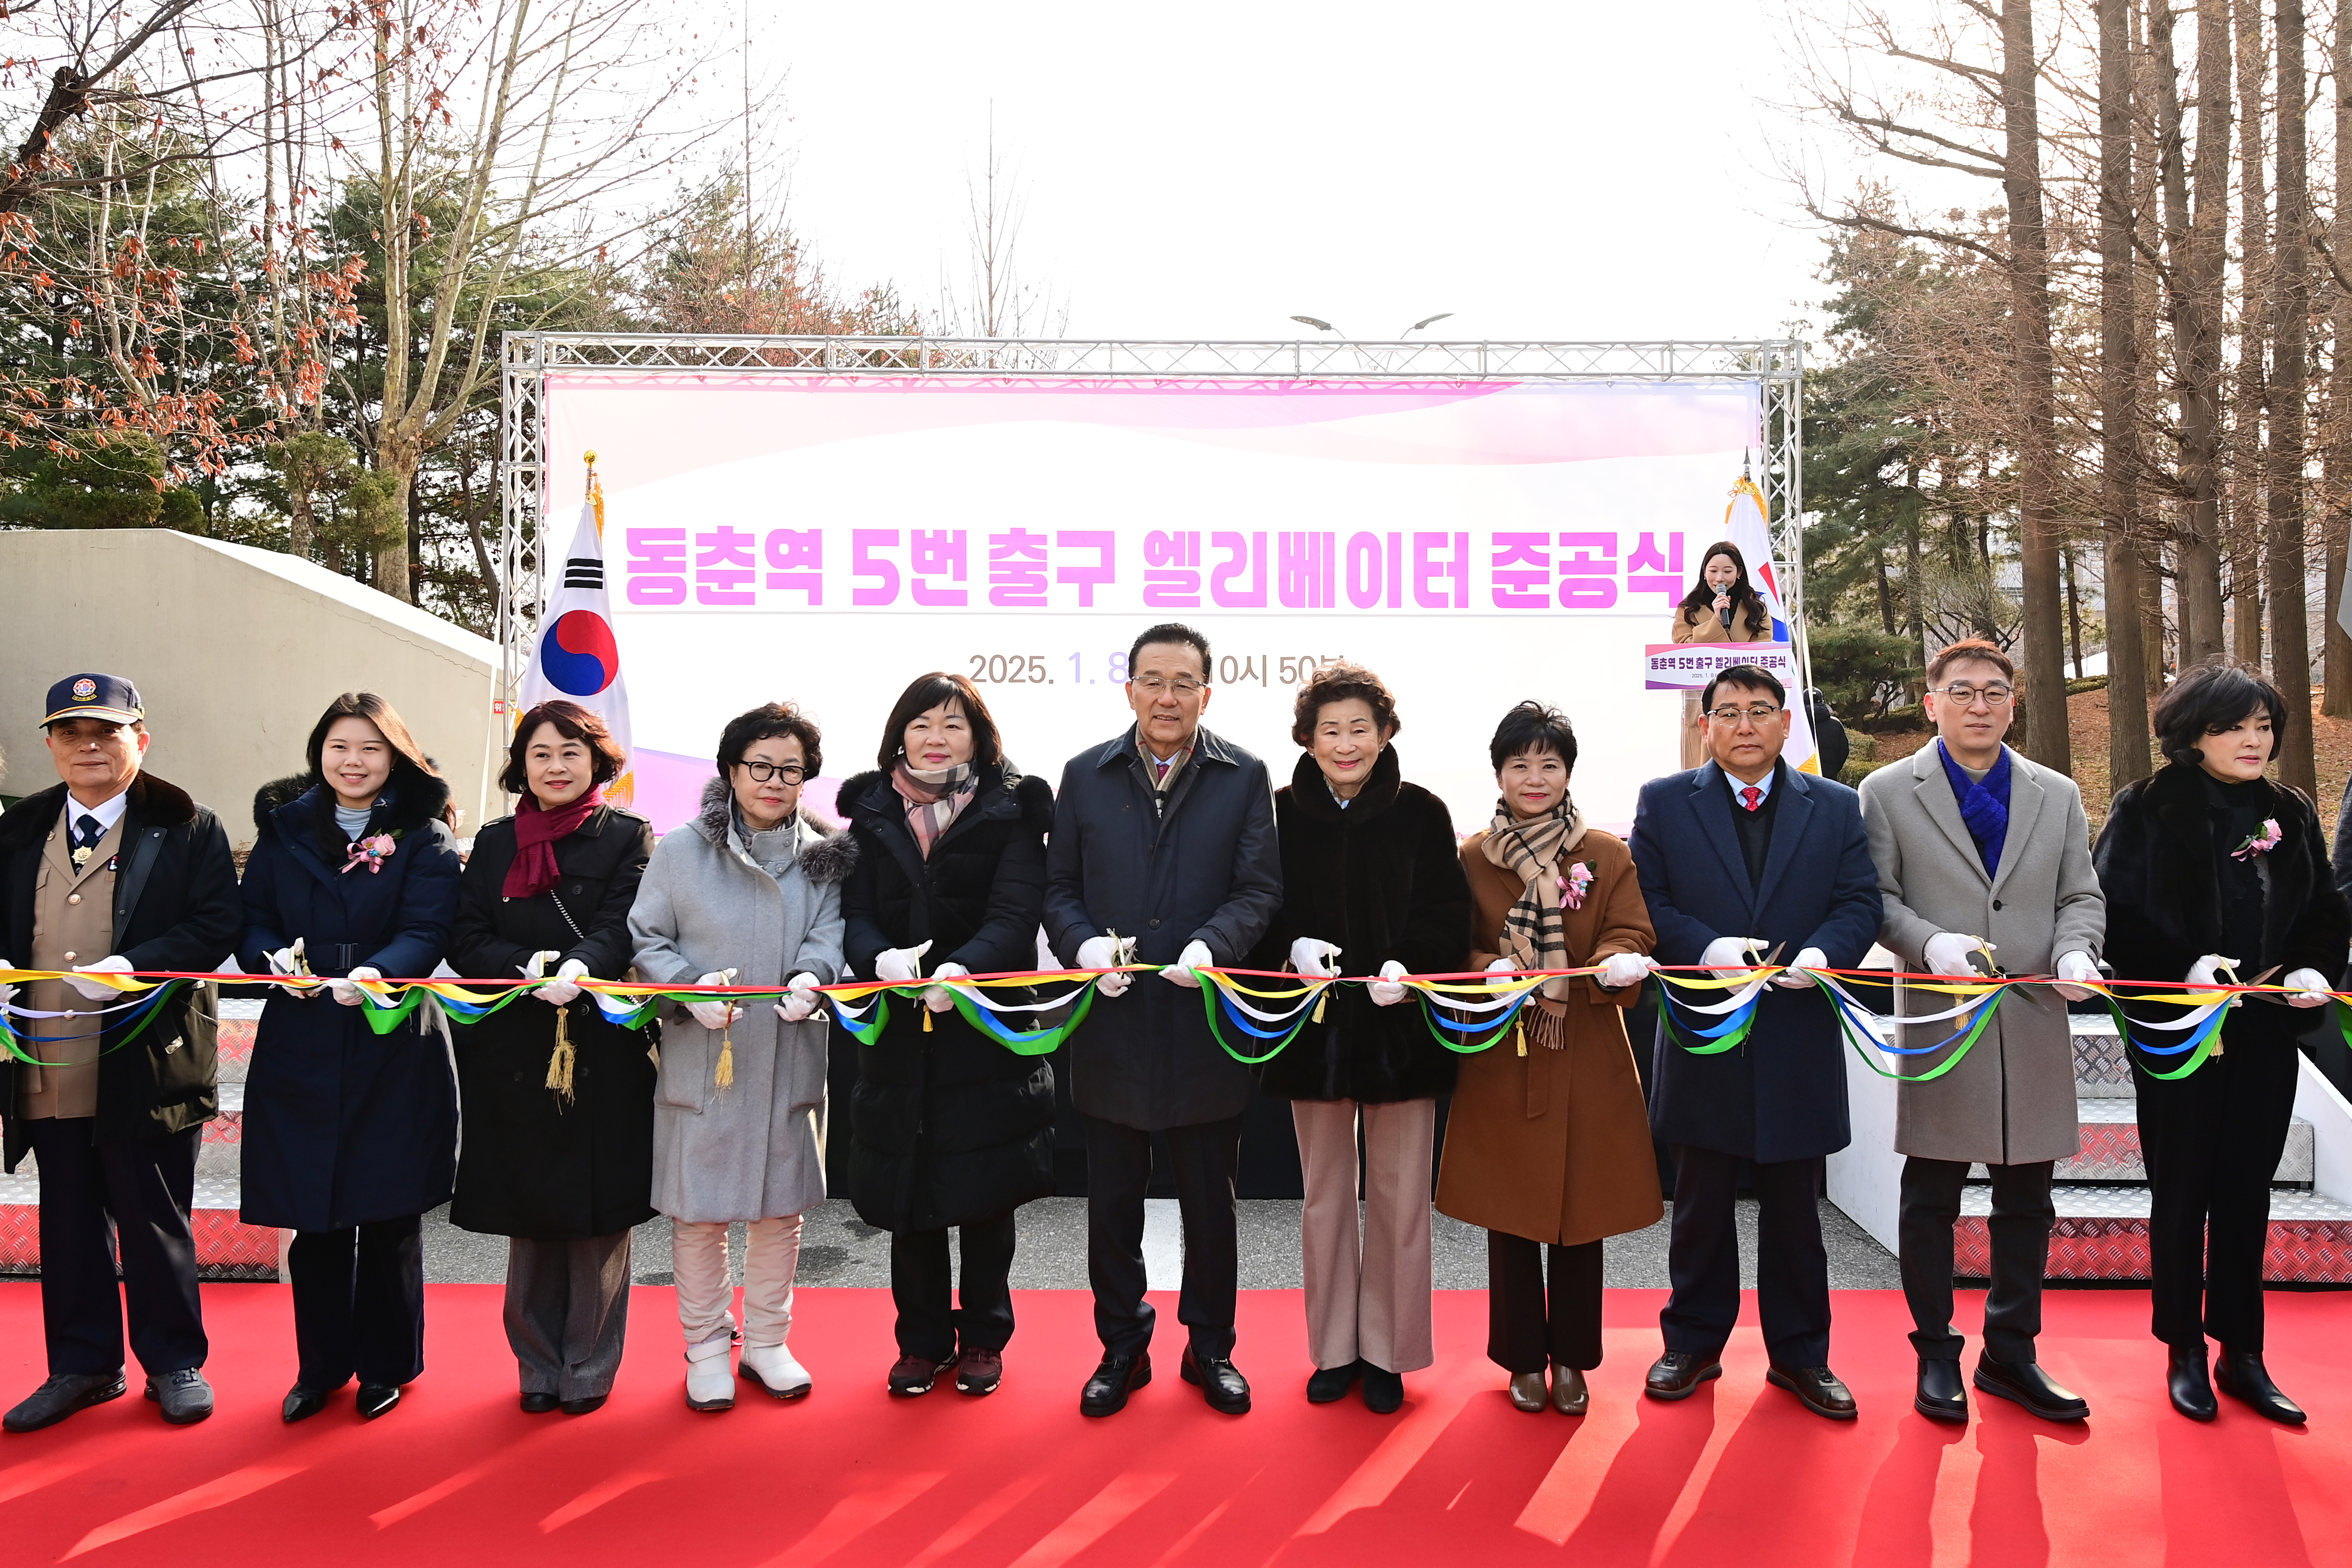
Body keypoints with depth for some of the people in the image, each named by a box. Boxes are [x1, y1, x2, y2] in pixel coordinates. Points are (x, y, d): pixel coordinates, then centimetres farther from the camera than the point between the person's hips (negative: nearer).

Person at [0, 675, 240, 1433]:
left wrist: (133, 966, -22)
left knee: (154, 1222, 5)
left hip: (146, 1065, -4)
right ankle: (83, 1365, 29)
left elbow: (216, 926, -8)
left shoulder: (186, 827, -2)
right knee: (69, 1224, 14)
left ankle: (174, 1363, 20)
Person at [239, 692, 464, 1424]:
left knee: (388, 1214, 6)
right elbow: (251, 921, 6)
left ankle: (386, 1364, 23)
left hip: (393, 1049, -2)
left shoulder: (425, 839, 0)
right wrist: (275, 960, -16)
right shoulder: (283, 829, 10)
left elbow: (426, 933, -11)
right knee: (313, 1215, 7)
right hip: (299, 1051, 2)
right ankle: (320, 1365, 25)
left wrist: (377, 974, -31)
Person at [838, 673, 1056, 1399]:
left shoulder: (1011, 813, -1)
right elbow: (856, 914, 0)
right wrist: (881, 958, -22)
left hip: (987, 1029, -2)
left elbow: (1014, 917, -11)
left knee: (985, 1193, 7)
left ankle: (983, 1338, 26)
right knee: (908, 1197, 8)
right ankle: (923, 1340, 26)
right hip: (898, 1032, 2)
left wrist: (962, 967, -30)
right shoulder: (872, 814, 7)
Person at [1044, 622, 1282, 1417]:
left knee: (1210, 1200, 12)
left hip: (1207, 1023, -1)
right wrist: (1084, 944, -13)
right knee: (1113, 1201, 12)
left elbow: (1260, 888, -5)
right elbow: (1059, 888, 7)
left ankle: (1211, 1348, 29)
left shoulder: (1244, 777, 2)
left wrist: (1211, 946, -23)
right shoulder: (1086, 776, 7)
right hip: (1112, 1023, 1)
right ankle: (1122, 1348, 29)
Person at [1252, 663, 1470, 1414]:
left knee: (1399, 1196, 6)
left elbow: (1446, 915, -5)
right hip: (1315, 1024, 1)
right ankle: (1334, 1349, 27)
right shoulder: (1281, 813, 0)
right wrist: (1294, 947, -19)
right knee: (1325, 1196, 12)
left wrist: (1405, 965, -22)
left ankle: (1386, 1351, 23)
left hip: (1400, 1026, -1)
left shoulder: (1421, 813, -3)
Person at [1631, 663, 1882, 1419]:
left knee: (1795, 1207, 11)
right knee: (1700, 1205, 11)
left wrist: (1824, 952, -18)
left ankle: (1800, 1355, 26)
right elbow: (1644, 902, -3)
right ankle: (1694, 1343, 26)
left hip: (1799, 1041, 1)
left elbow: (1860, 903, 2)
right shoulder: (1663, 803, 3)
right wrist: (1707, 948, -19)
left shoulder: (1836, 808, 7)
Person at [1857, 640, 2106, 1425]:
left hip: (2036, 1027, 3)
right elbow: (1877, 898, -2)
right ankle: (1936, 1354, 20)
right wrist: (1930, 944, -20)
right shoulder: (1888, 792, 2)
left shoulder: (2059, 795, 12)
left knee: (2026, 1201, 11)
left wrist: (2075, 951, -9)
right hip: (1939, 1026, -3)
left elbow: (2081, 897, 11)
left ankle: (2010, 1352, 26)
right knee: (1932, 1199, 6)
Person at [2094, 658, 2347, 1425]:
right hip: (2178, 1036, -4)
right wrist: (2187, 966, -24)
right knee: (2182, 1195, 7)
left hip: (2264, 1037, 4)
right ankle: (2184, 1353, 20)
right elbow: (2114, 915, -12)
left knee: (2247, 1195, 11)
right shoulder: (2147, 809, -8)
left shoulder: (2290, 815, 7)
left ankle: (2242, 1354, 24)